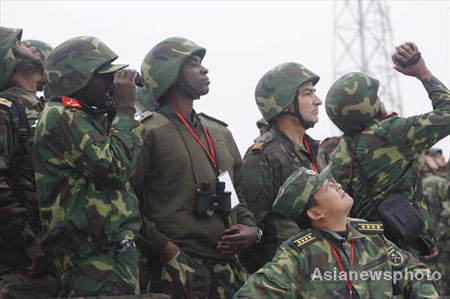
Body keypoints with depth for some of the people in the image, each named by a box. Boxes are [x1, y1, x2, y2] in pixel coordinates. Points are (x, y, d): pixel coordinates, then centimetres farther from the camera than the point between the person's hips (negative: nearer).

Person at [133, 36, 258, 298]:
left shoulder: (221, 133, 18)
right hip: (179, 267, -6)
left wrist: (250, 228, 8)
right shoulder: (150, 134, -5)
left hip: (227, 265, 6)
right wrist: (163, 245, -15)